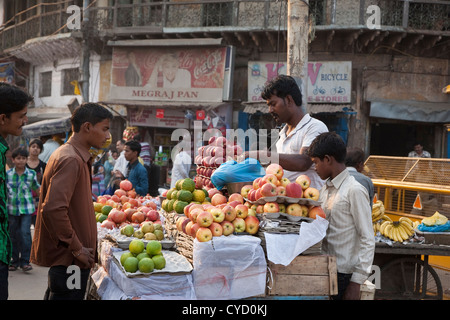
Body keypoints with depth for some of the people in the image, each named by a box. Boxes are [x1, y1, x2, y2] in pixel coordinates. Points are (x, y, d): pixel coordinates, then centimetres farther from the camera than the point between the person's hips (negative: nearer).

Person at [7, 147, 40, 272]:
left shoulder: (31, 174, -1)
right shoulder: (7, 174, 0)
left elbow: (37, 189, 12)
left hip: (26, 208, -2)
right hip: (12, 208, 2)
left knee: (25, 233, -11)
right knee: (14, 235, 9)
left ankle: (25, 261, -3)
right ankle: (15, 261, 22)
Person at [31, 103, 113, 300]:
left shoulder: (66, 155, 13)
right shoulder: (71, 160, -19)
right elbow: (53, 210, -28)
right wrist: (77, 248, -21)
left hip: (64, 255, 10)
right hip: (70, 260, -10)